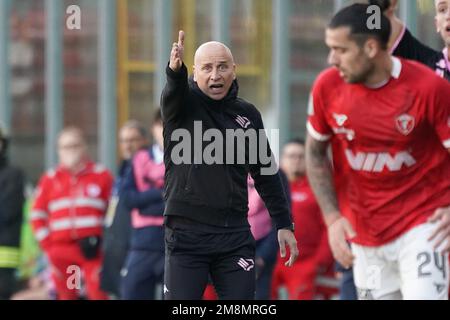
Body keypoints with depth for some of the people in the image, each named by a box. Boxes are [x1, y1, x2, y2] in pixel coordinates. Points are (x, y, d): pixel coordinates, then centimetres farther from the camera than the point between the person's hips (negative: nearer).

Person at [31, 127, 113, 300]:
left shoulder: (102, 175, 6)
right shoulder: (49, 180, 12)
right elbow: (37, 215, 15)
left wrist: (104, 239, -4)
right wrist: (47, 245, 5)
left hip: (93, 249, -3)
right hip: (62, 250, 3)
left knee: (98, 293, -12)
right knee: (66, 295, 8)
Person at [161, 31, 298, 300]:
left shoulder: (248, 115, 10)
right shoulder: (184, 104, 0)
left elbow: (266, 173, 16)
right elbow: (174, 91, -25)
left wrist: (284, 224, 12)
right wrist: (175, 70, -49)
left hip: (235, 235, 3)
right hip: (187, 234, -3)